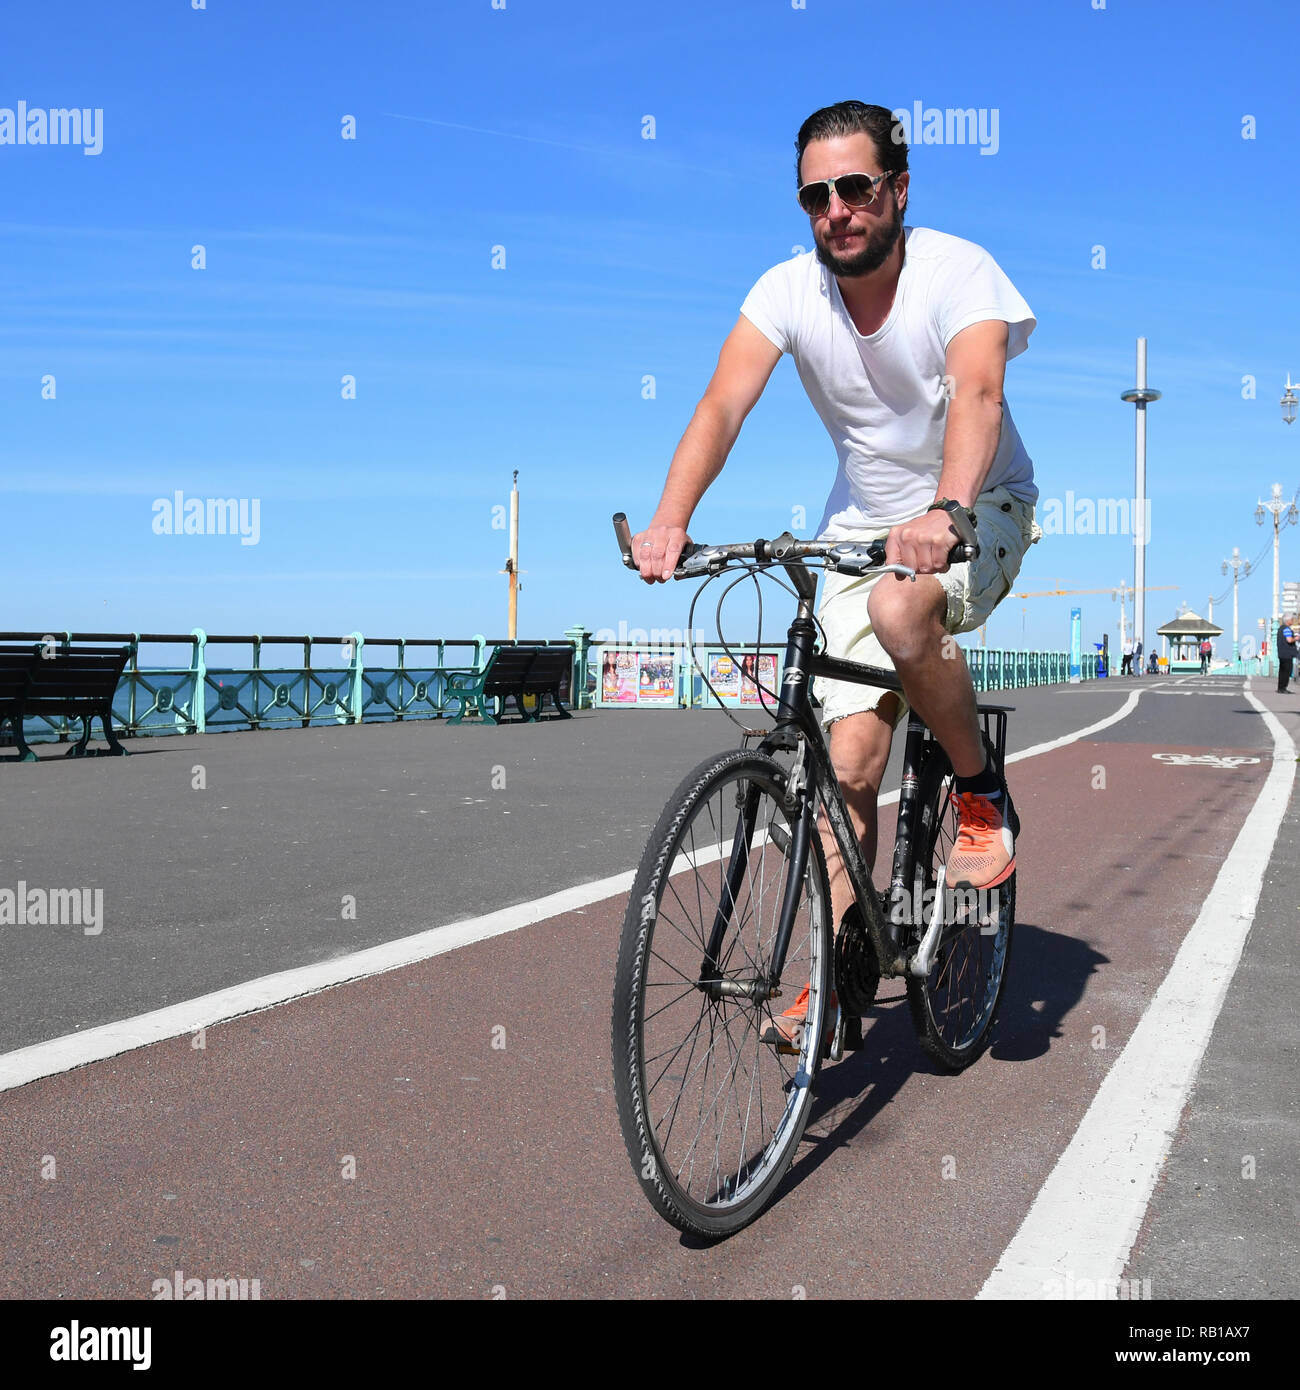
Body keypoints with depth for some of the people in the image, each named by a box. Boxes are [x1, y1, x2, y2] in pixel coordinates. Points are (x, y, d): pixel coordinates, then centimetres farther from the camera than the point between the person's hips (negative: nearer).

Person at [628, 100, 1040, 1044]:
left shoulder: (958, 270, -19)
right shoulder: (788, 290, -10)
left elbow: (977, 393, -36)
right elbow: (723, 406, -24)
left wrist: (946, 512, -56)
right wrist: (671, 521, -42)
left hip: (979, 510, -3)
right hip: (865, 523, 3)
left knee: (900, 610, -37)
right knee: (849, 762, -6)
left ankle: (984, 799, -10)